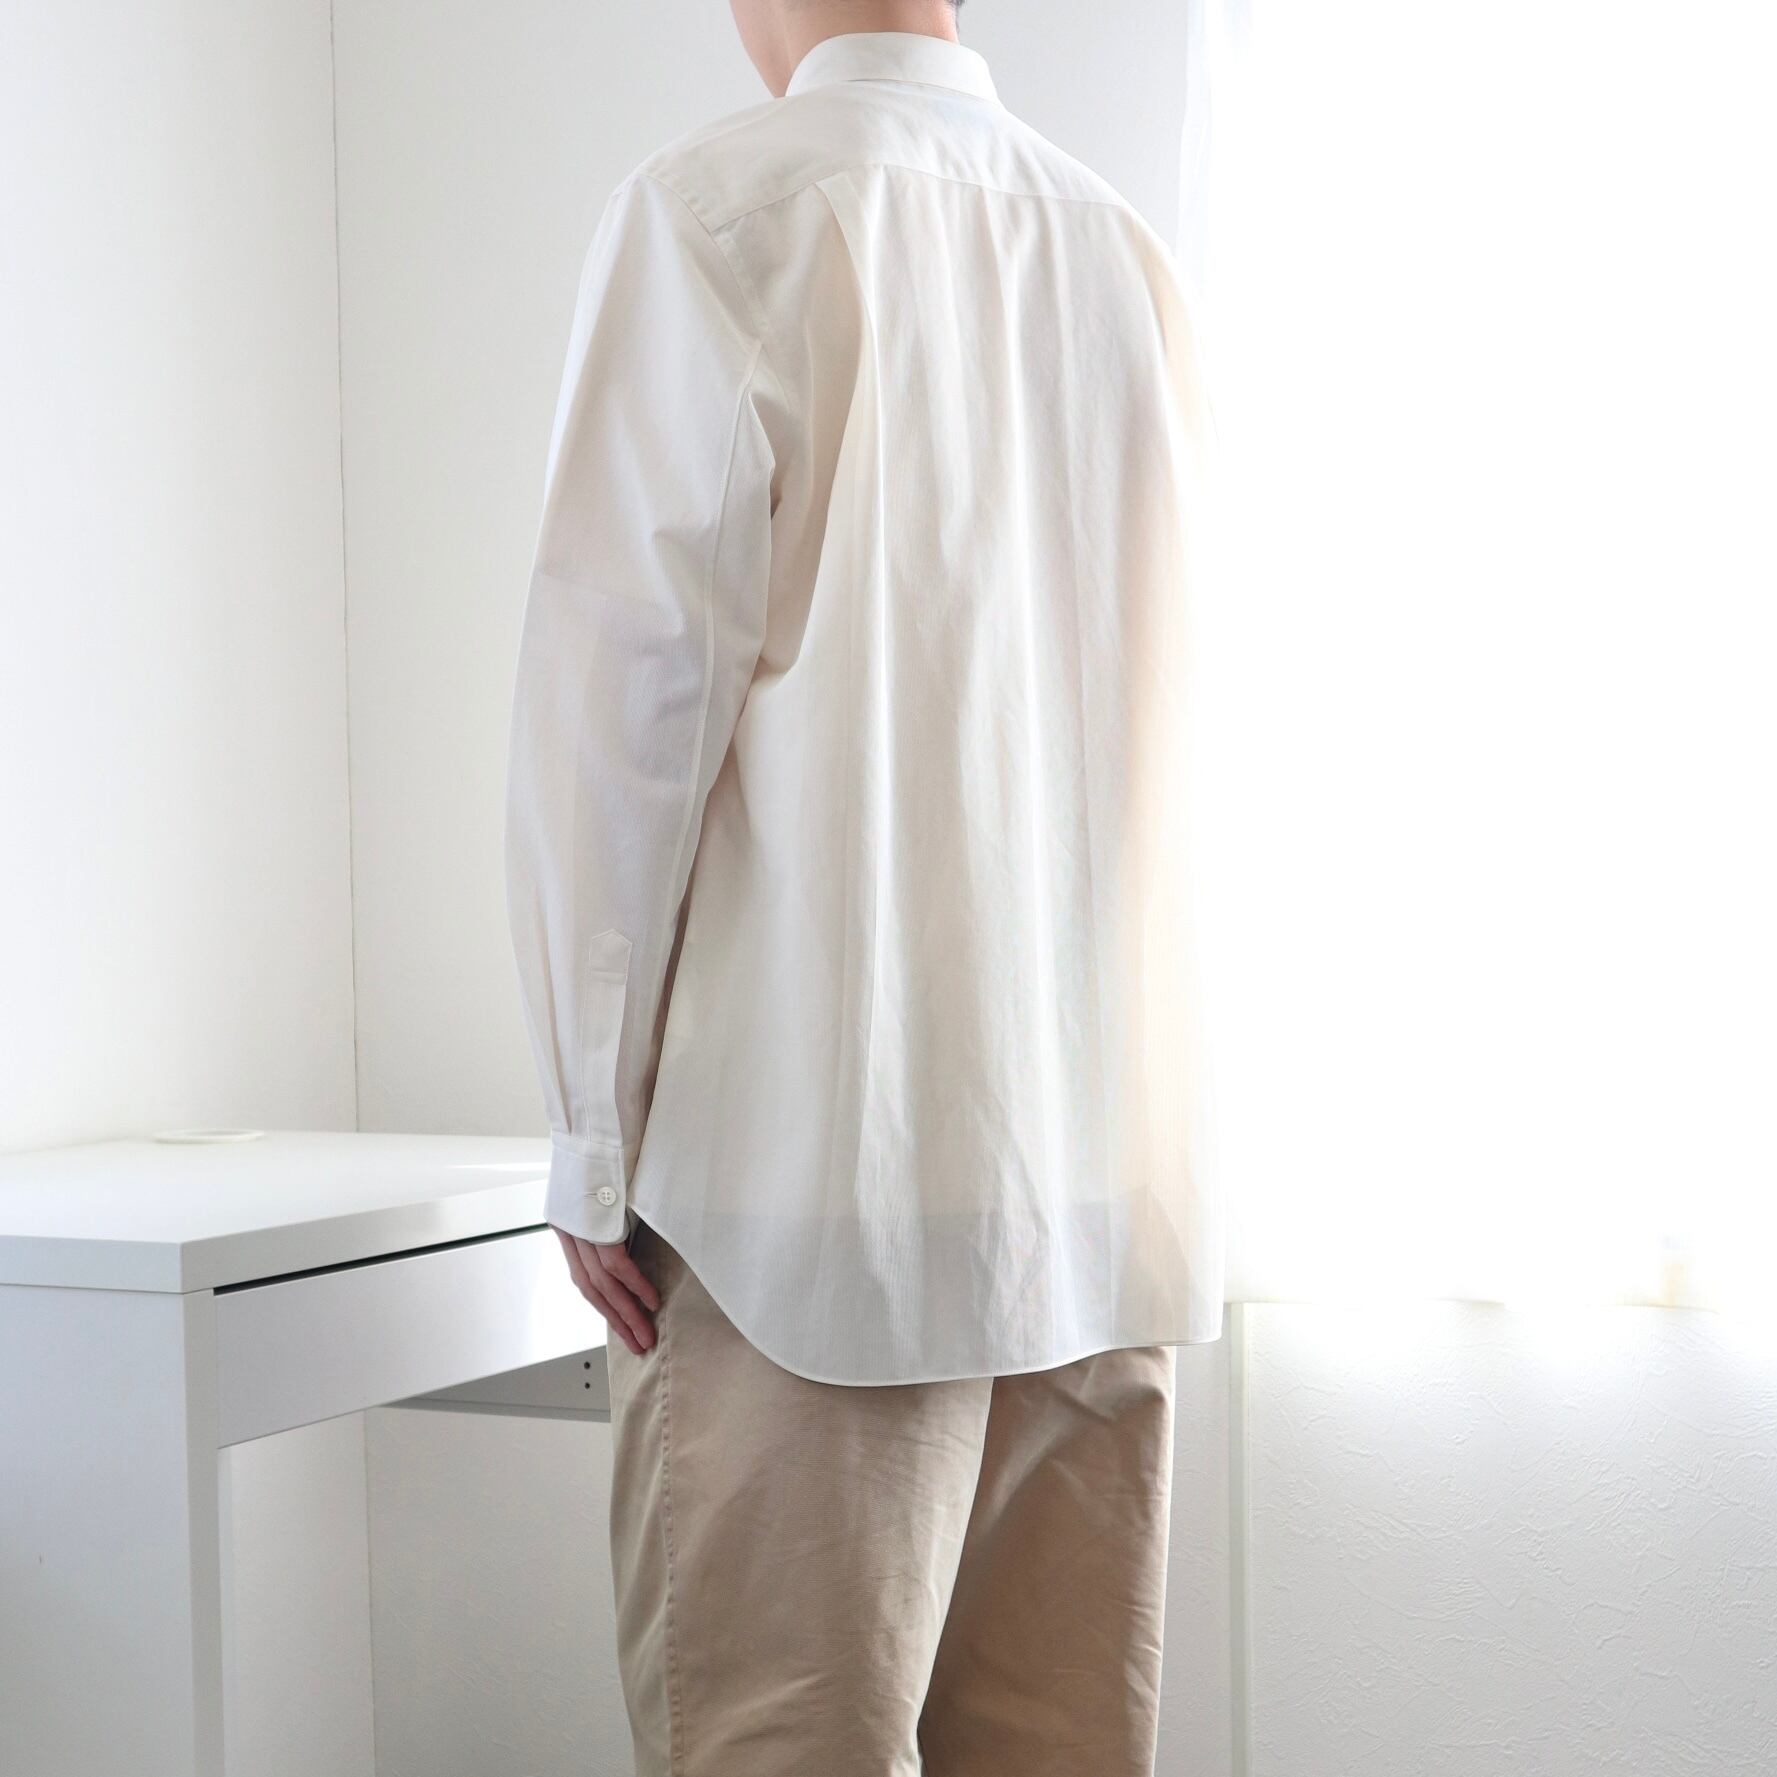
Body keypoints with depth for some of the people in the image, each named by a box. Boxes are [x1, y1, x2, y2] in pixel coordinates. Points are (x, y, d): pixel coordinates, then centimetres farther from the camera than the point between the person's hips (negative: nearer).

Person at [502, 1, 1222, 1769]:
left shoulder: (723, 208, -4)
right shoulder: (1129, 254, 13)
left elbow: (625, 697, -8)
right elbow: (1163, 742, 14)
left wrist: (597, 1140, -2)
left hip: (820, 1184, -6)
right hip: (1121, 1198, 6)